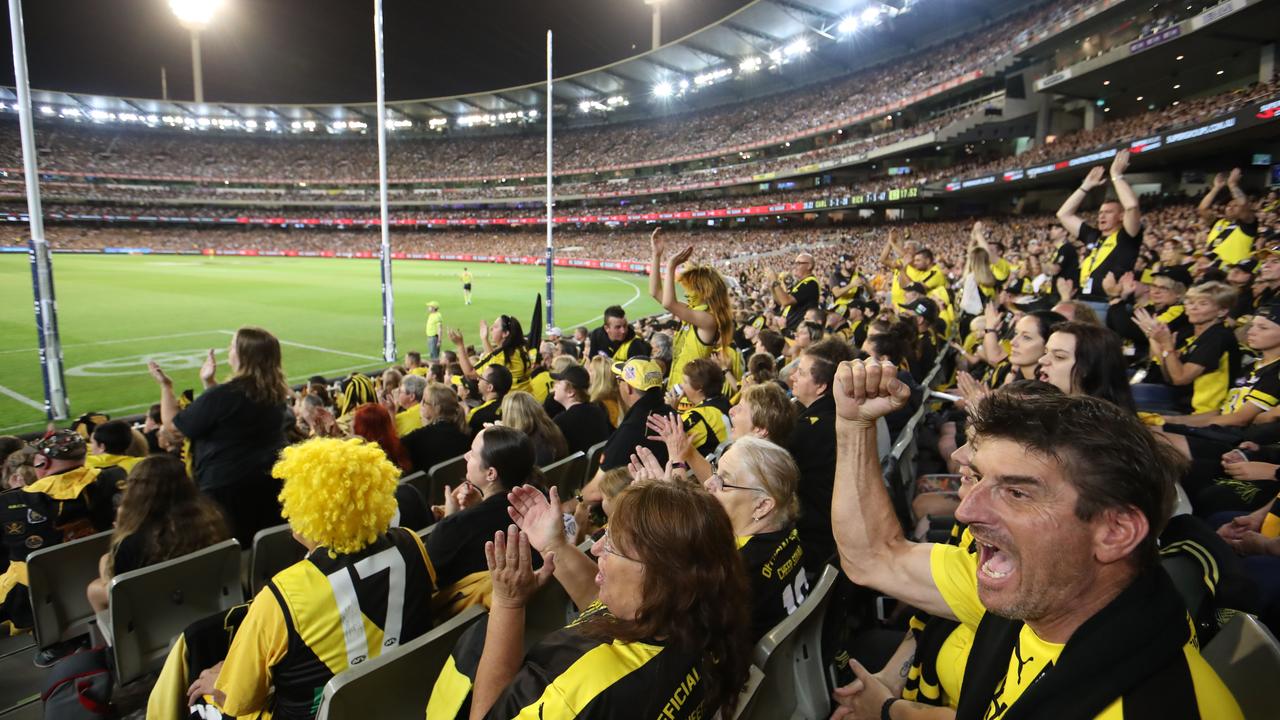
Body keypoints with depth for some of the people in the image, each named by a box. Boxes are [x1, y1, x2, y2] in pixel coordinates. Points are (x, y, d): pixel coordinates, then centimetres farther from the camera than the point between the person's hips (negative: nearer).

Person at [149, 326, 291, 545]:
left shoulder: (223, 395, -22)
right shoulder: (275, 392, 0)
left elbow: (173, 423, -8)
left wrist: (165, 386, 3)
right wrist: (209, 383, 18)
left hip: (226, 488, -7)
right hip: (270, 484, 7)